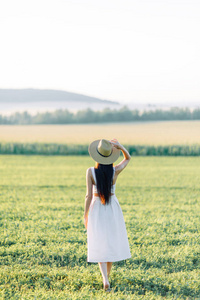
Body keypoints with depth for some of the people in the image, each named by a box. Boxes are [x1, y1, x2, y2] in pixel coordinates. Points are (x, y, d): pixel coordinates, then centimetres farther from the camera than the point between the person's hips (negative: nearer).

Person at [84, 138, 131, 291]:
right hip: (113, 209, 1)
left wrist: (85, 215, -2)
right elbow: (128, 158, 7)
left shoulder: (91, 172, -16)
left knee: (100, 245, 2)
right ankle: (107, 275, 31)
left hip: (96, 209, -1)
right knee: (112, 242, 18)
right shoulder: (115, 171, -12)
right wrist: (120, 146, -12)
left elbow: (89, 195, -13)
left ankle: (105, 280, -15)